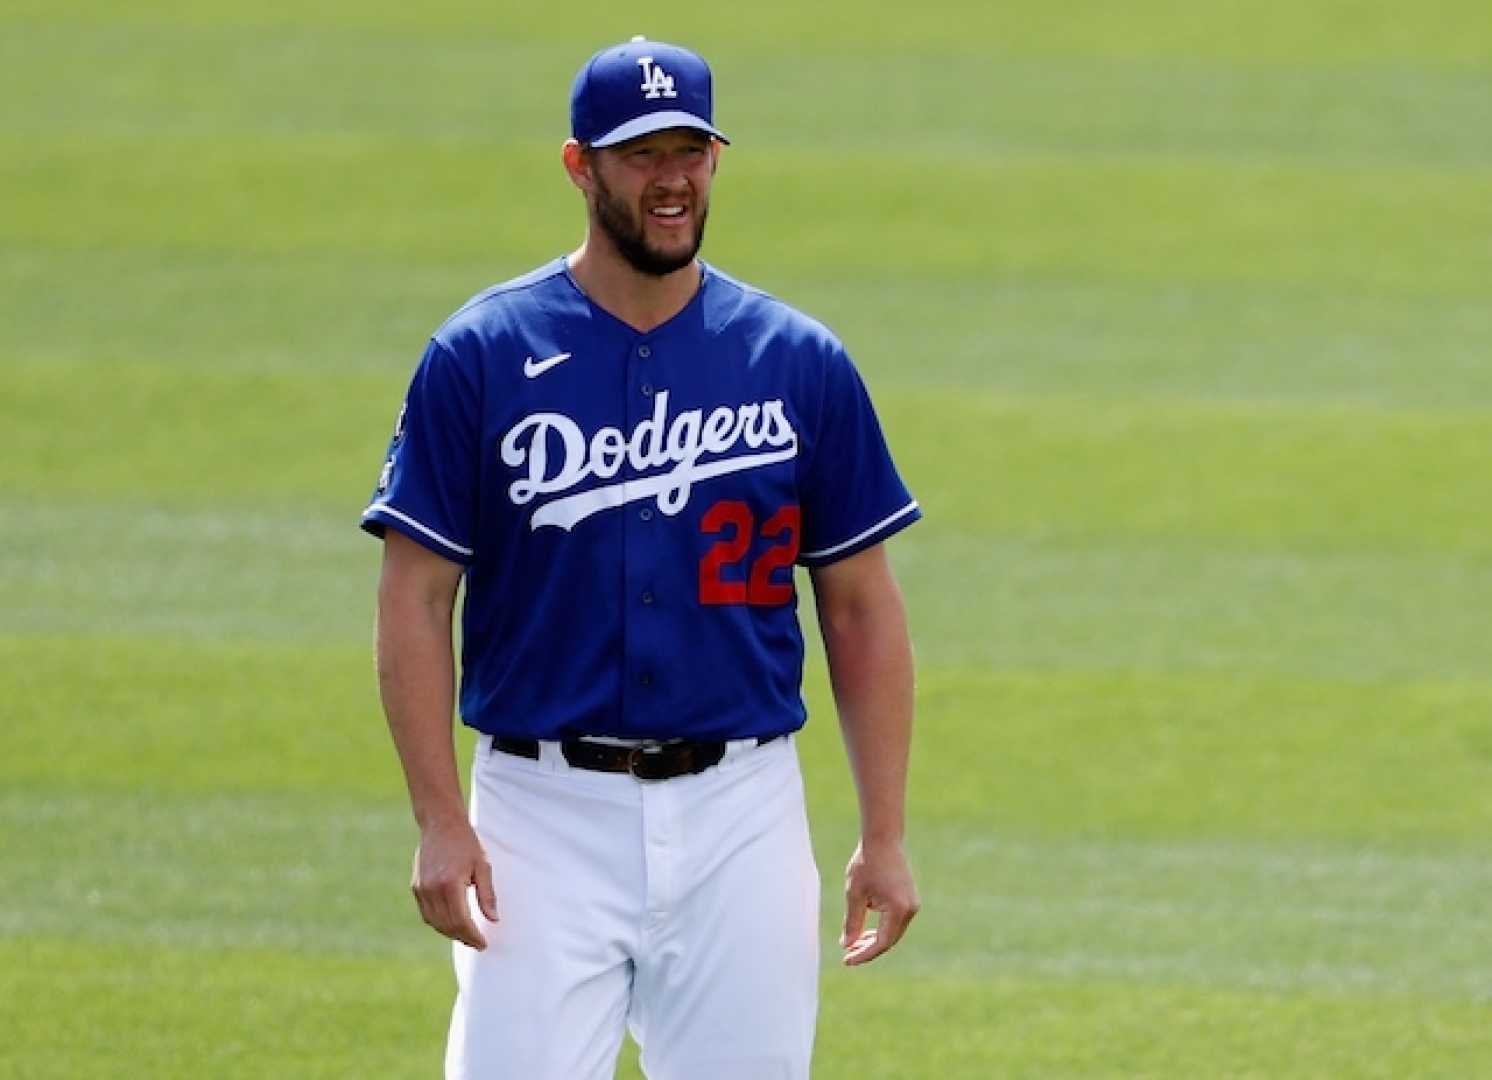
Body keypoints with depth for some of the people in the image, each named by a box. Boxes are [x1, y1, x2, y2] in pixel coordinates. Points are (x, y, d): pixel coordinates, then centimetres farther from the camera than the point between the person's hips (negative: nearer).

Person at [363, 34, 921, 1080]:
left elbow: (861, 606, 8)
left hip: (742, 810, 2)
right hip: (545, 809, -2)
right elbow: (416, 598, -1)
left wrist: (886, 833, 3)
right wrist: (440, 822, -10)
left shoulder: (801, 363, 5)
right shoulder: (482, 355, -1)